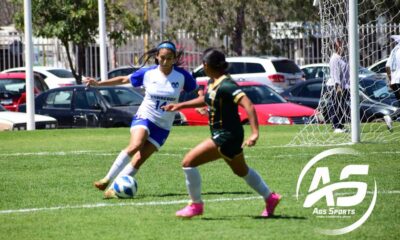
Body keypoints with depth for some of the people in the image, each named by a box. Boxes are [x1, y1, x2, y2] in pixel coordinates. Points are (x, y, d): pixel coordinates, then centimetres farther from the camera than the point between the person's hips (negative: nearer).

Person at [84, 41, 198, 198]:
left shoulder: (182, 76, -7)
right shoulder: (148, 73, -3)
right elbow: (124, 80, 9)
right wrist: (98, 83, 7)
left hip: (163, 126, 1)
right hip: (144, 117, -1)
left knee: (139, 159, -12)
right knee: (135, 145, -30)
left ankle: (114, 189, -3)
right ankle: (107, 179, -24)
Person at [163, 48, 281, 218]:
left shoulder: (225, 86, -24)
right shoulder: (213, 83, 5)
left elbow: (248, 106, -30)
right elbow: (205, 100, 27)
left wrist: (255, 133, -37)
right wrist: (180, 106, 23)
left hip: (226, 136, -10)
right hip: (224, 135, 10)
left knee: (189, 162, -10)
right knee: (241, 171, 26)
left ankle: (196, 205, 3)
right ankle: (270, 198, 38)